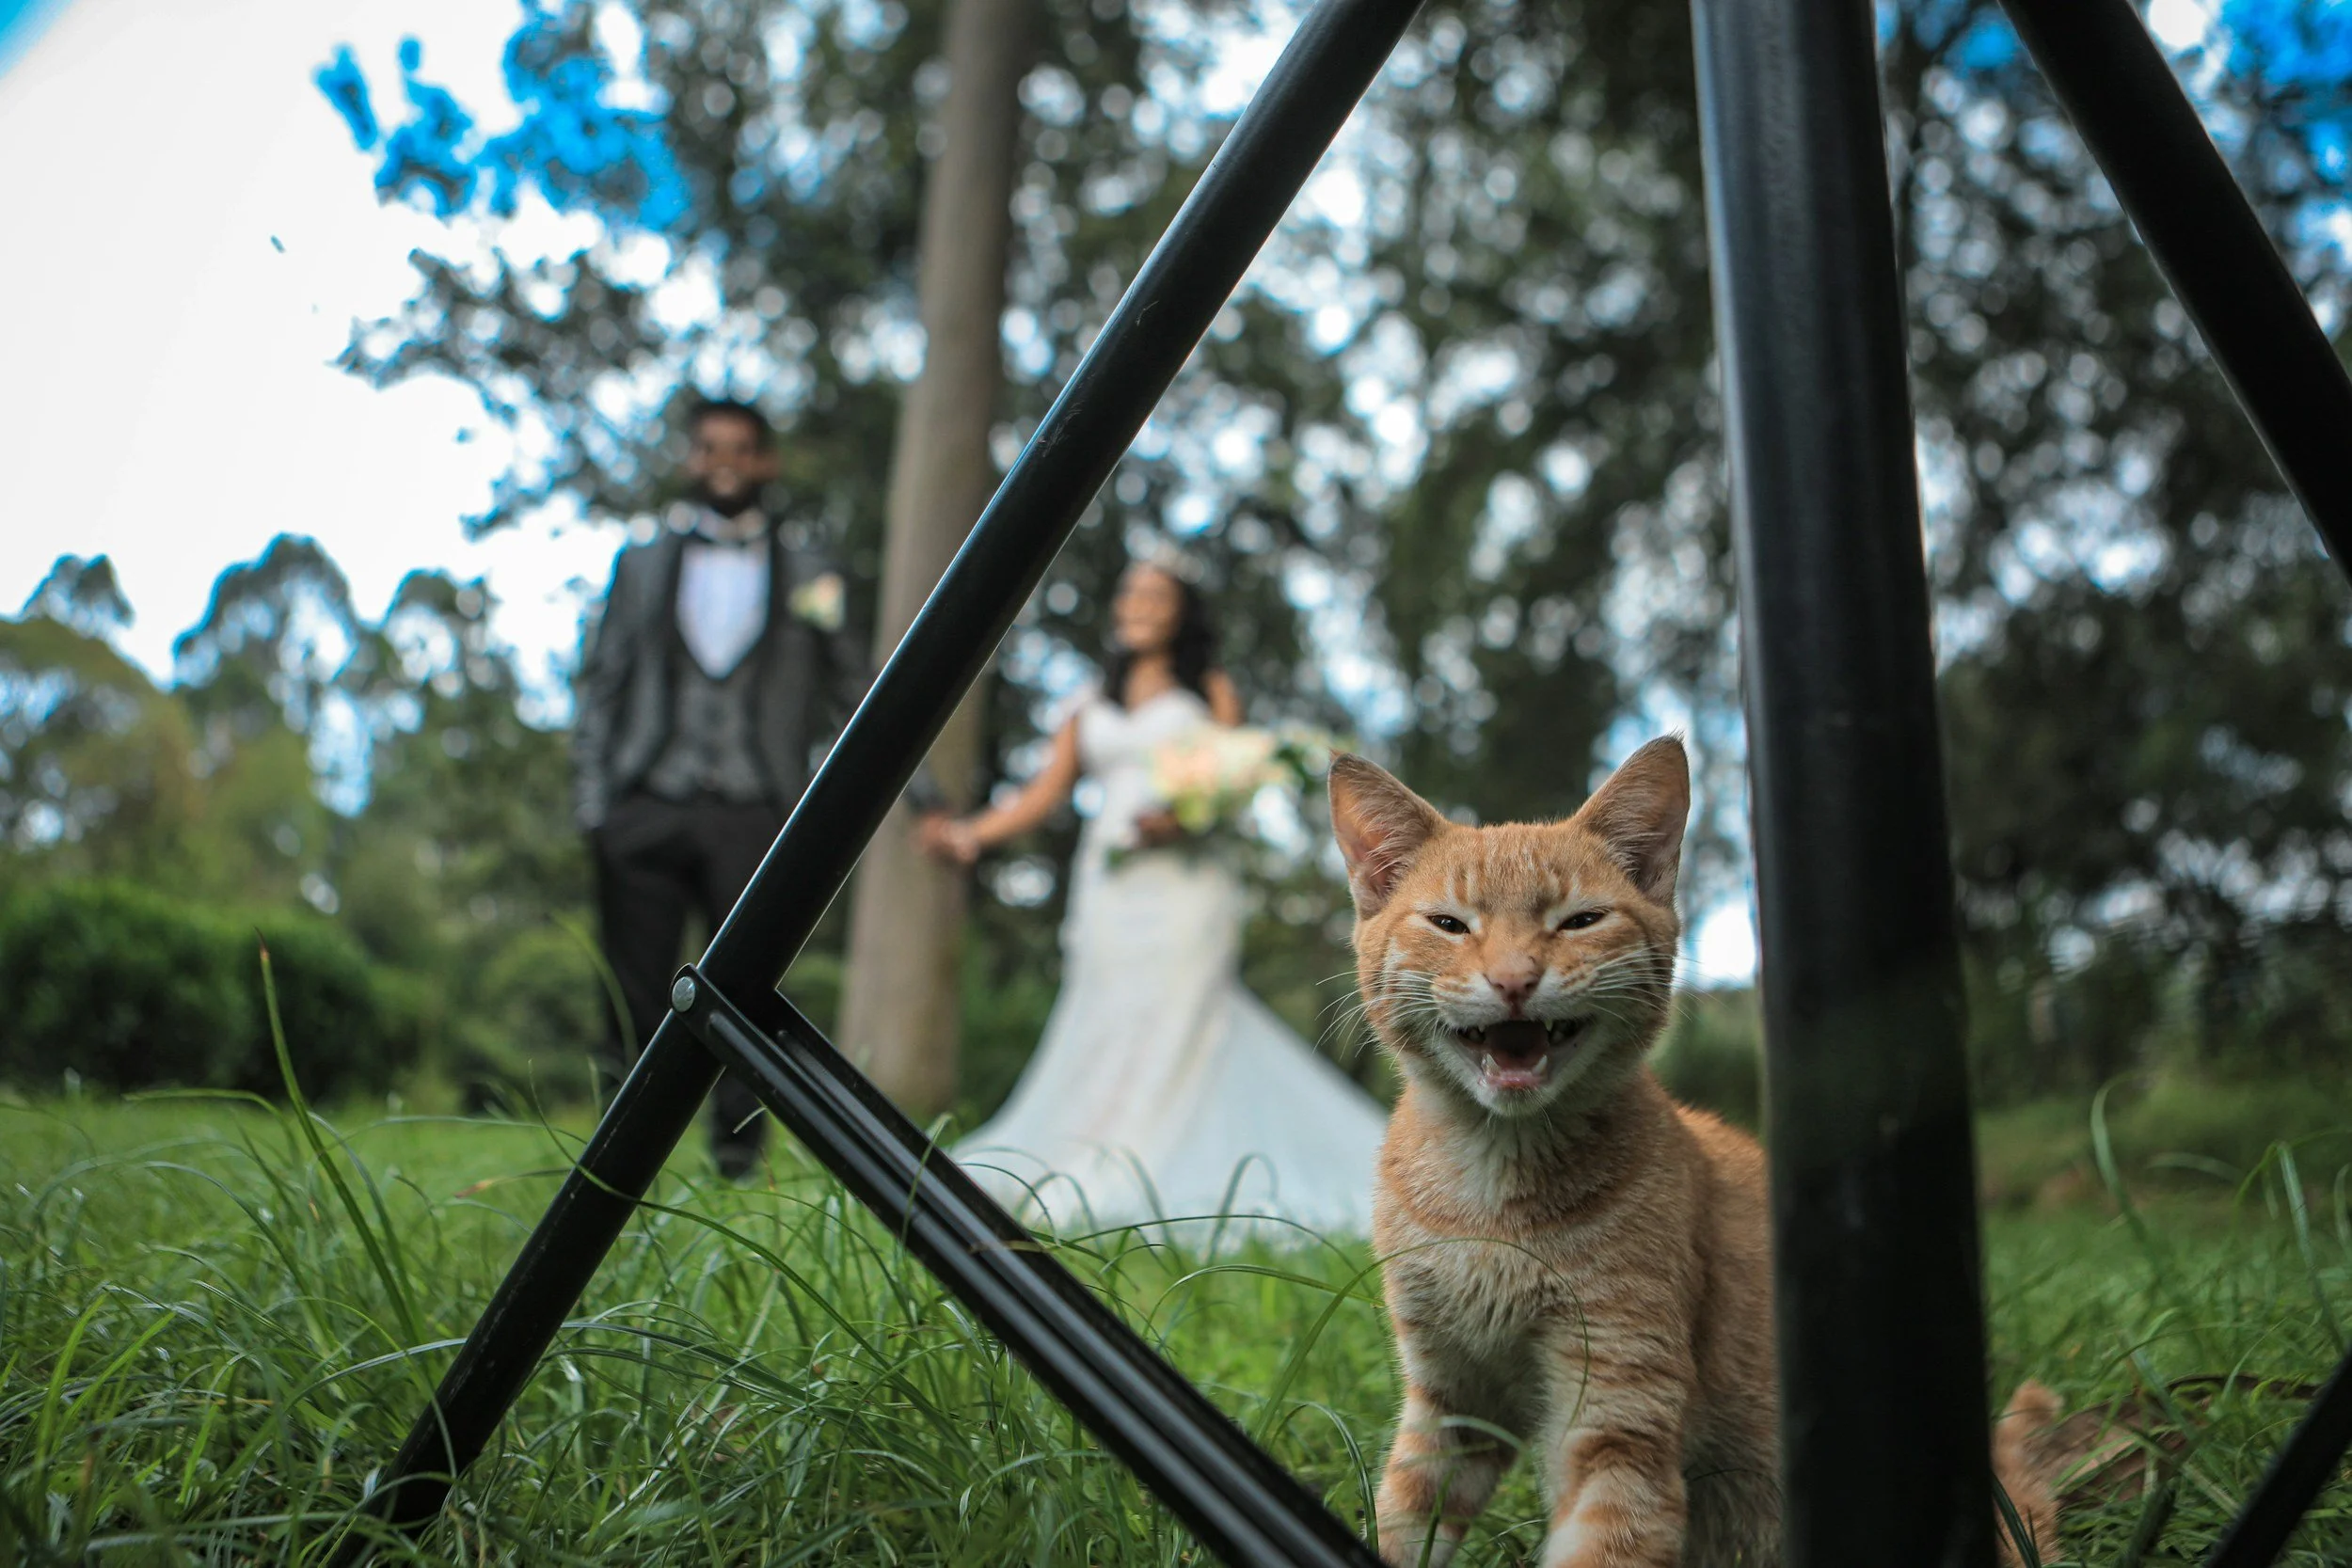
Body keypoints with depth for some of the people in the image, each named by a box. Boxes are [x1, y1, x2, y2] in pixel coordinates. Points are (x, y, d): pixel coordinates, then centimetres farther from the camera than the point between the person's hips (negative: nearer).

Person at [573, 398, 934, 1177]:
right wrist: (592, 805, 4)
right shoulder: (640, 564, 18)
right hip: (647, 812, 1)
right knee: (636, 1002, 0)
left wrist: (921, 792, 7)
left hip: (754, 818, -1)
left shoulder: (808, 577, 15)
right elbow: (601, 683, 14)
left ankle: (737, 1163, 0)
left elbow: (856, 695, 14)